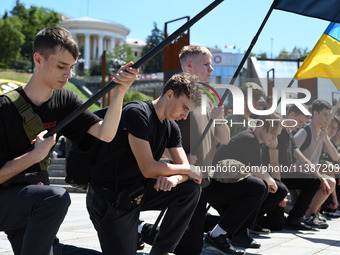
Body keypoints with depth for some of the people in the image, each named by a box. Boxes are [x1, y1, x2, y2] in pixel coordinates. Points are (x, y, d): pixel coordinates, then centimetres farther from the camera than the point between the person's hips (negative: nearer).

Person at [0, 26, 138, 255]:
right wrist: (35, 155, -24)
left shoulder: (65, 101, -1)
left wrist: (120, 92, -26)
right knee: (56, 197, -33)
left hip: (30, 206, 7)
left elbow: (105, 134, -15)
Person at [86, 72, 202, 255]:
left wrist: (174, 178, -23)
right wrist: (187, 170, -11)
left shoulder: (171, 128, 6)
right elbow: (148, 168, -25)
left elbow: (186, 168, 2)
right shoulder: (137, 113, -21)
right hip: (109, 199, -8)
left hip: (138, 191, 8)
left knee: (191, 189, -6)